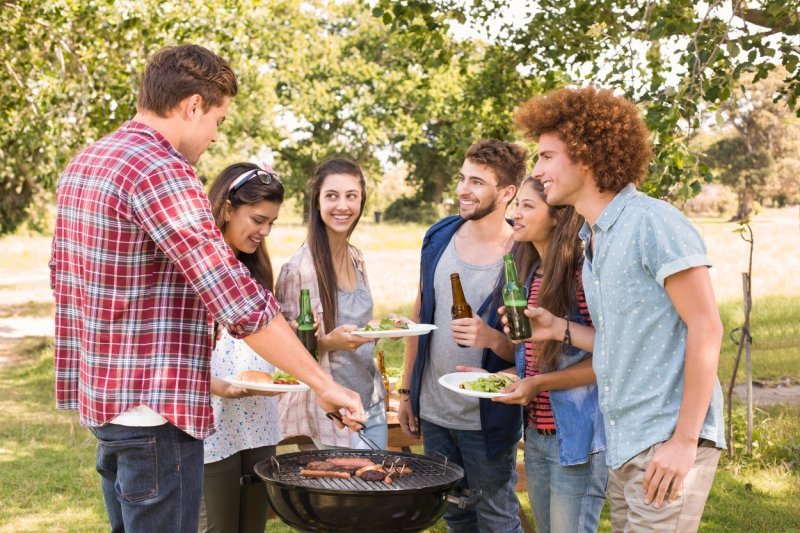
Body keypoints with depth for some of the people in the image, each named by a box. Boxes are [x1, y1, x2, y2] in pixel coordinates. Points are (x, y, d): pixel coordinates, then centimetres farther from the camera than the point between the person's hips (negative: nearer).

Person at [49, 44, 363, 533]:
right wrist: (324, 384, -17)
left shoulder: (83, 164, 11)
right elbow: (239, 301, -23)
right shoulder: (161, 172, -19)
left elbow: (63, 278, 19)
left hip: (100, 397, 10)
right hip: (153, 407, -10)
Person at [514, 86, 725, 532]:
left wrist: (684, 440, -20)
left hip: (668, 441, -9)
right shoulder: (593, 239, 14)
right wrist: (560, 329, 6)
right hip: (625, 444, 9)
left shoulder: (652, 222, -13)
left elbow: (705, 328, -16)